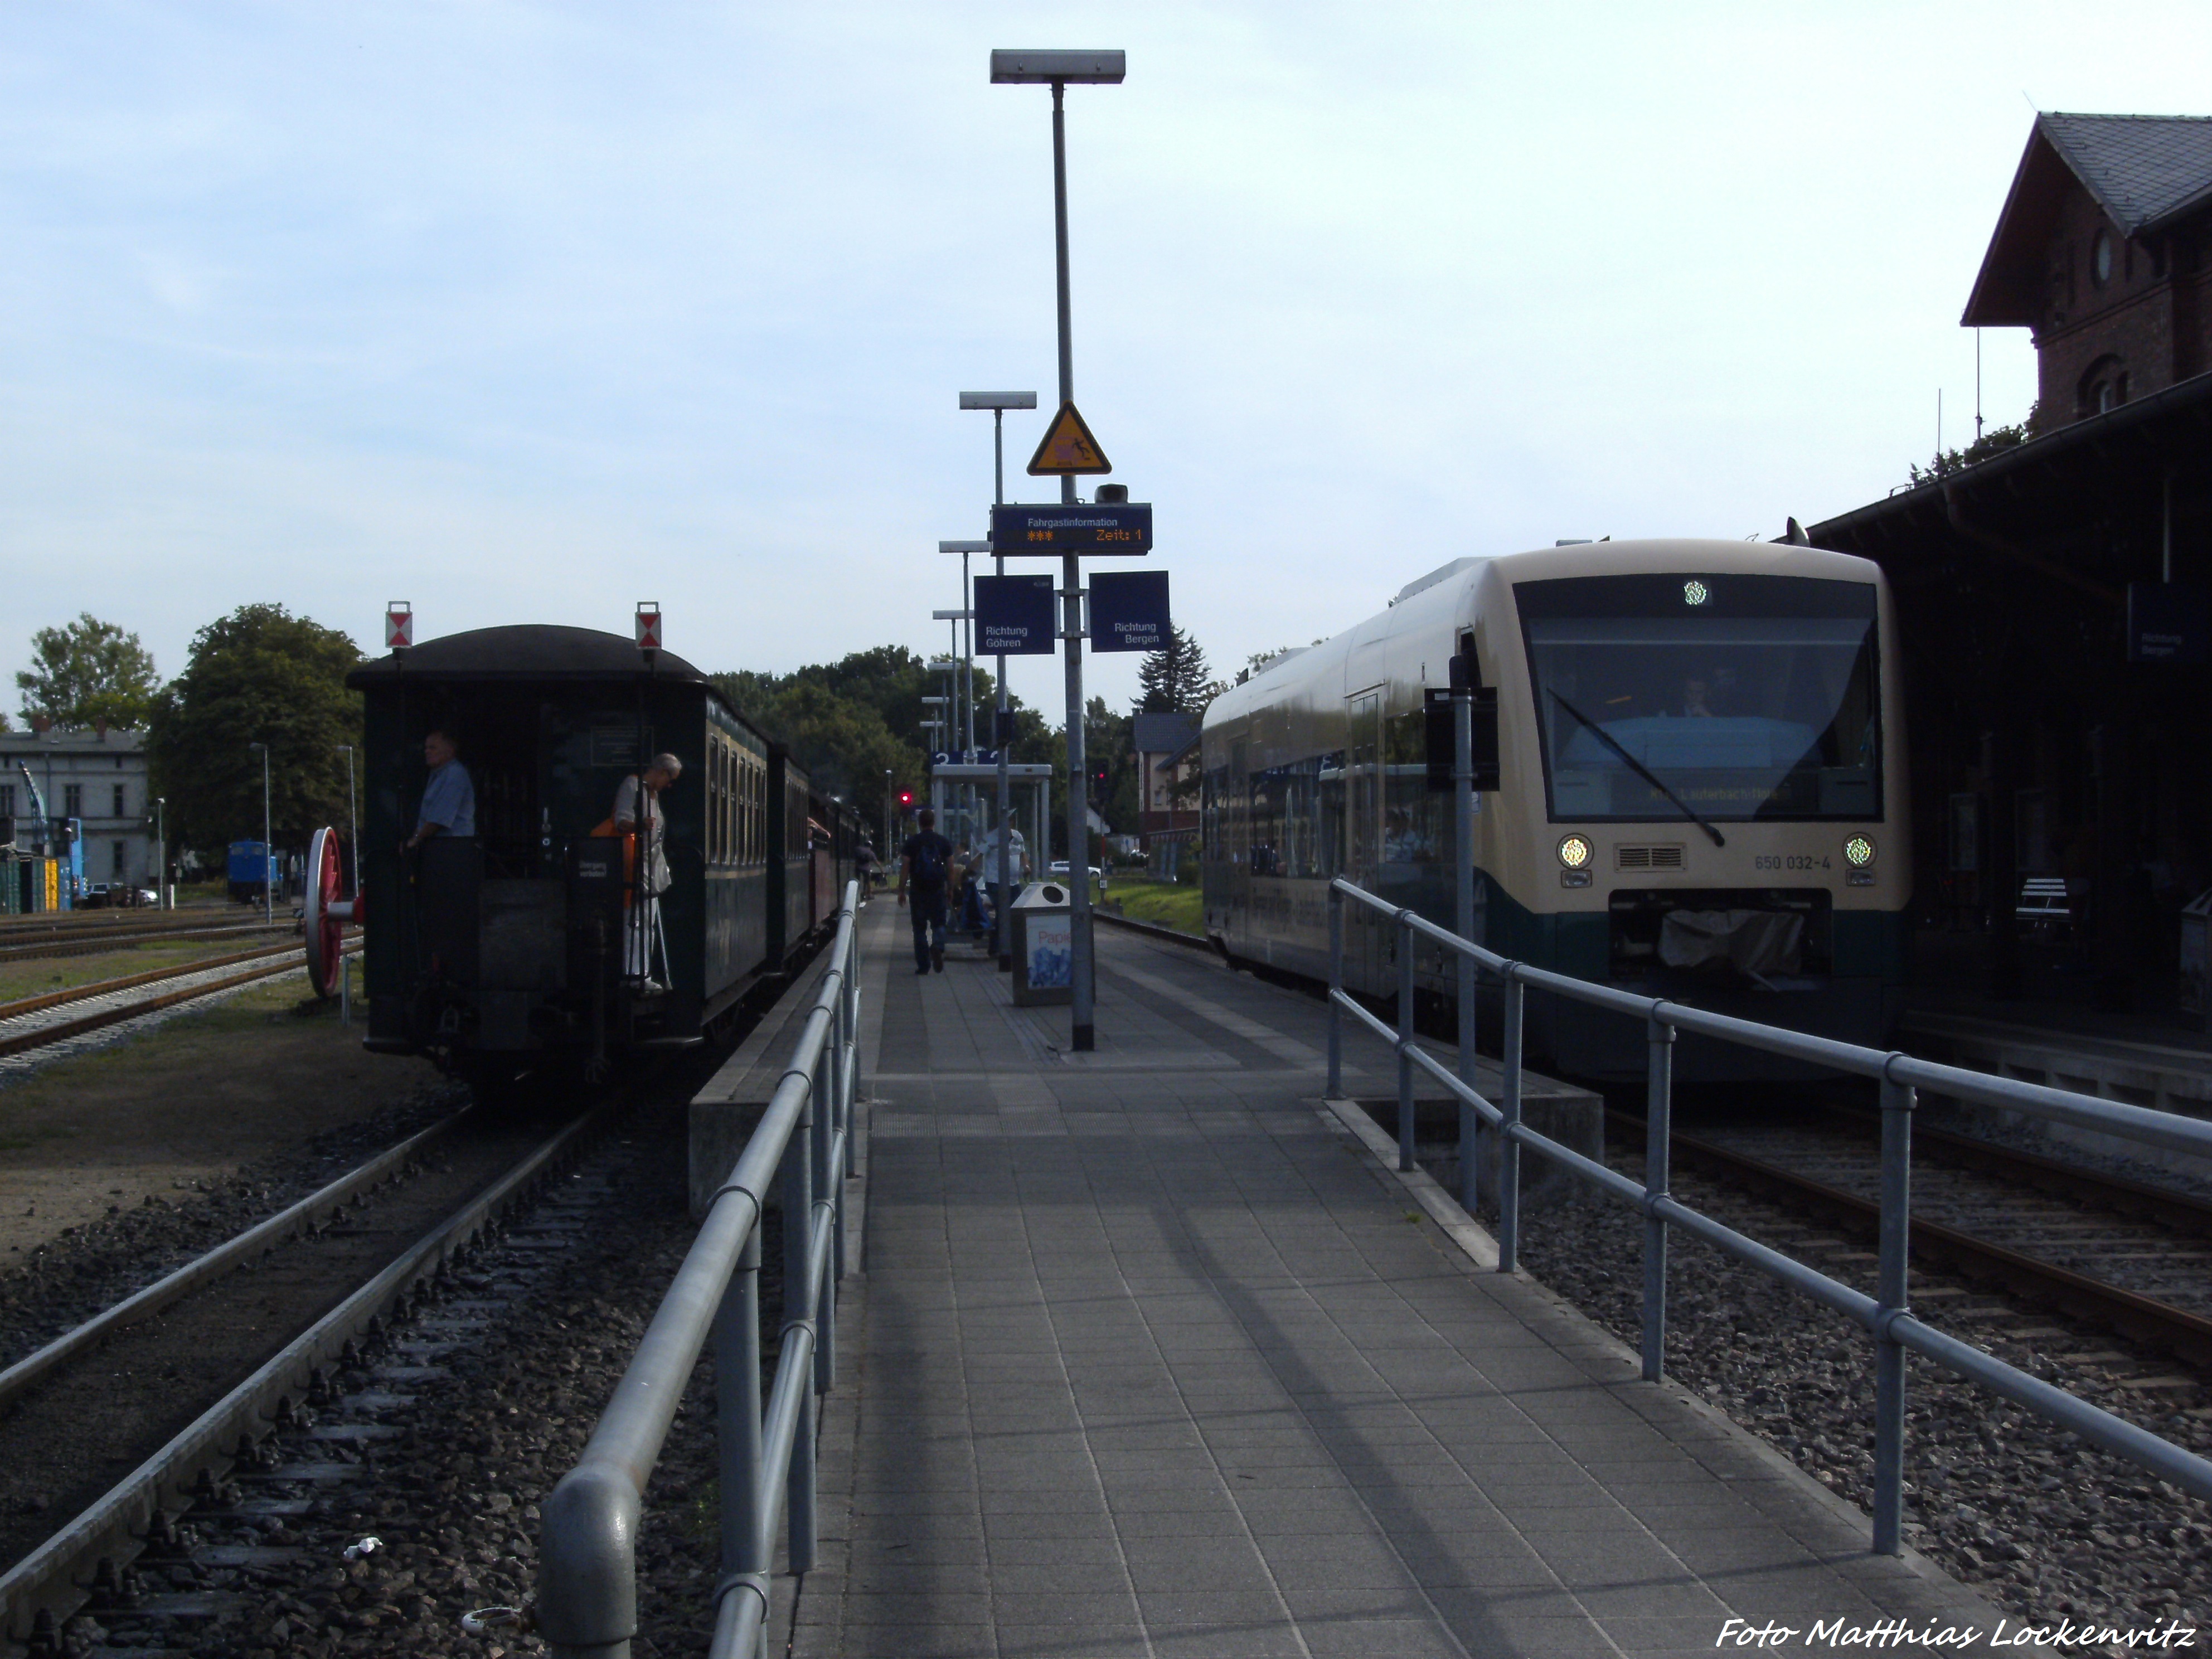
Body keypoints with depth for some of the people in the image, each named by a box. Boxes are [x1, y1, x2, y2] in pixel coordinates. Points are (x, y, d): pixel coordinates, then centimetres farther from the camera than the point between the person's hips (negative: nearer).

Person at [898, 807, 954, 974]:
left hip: (918, 891, -1)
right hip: (938, 890, 1)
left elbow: (905, 868, -5)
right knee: (938, 924, 11)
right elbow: (950, 869, 4)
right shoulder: (944, 843, 3)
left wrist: (902, 891, 0)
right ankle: (937, 947, -20)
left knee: (920, 929, 6)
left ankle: (923, 966, 4)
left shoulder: (911, 843, -3)